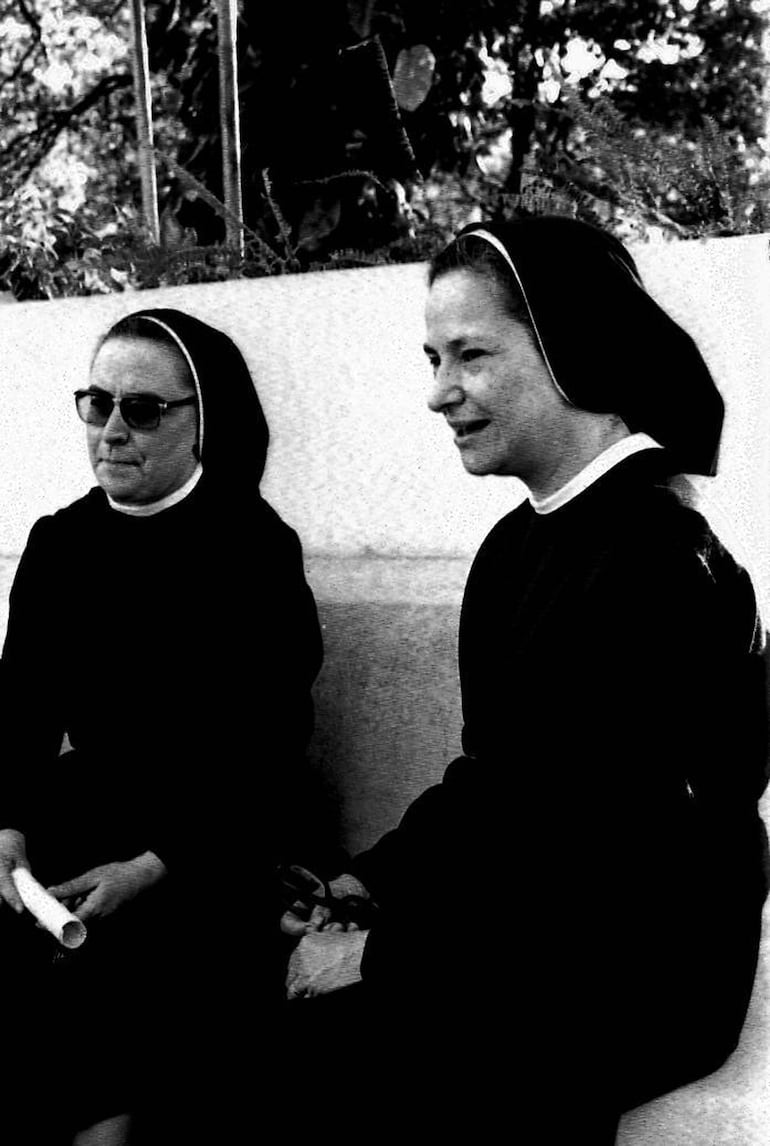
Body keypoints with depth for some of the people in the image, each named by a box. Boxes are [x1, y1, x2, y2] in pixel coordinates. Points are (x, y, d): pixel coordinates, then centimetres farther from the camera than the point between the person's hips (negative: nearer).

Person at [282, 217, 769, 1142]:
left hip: (640, 986, -8)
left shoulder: (658, 564, -20)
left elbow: (608, 862, -22)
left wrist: (386, 956, -16)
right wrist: (371, 882, 0)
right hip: (516, 943, 8)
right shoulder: (520, 544, 8)